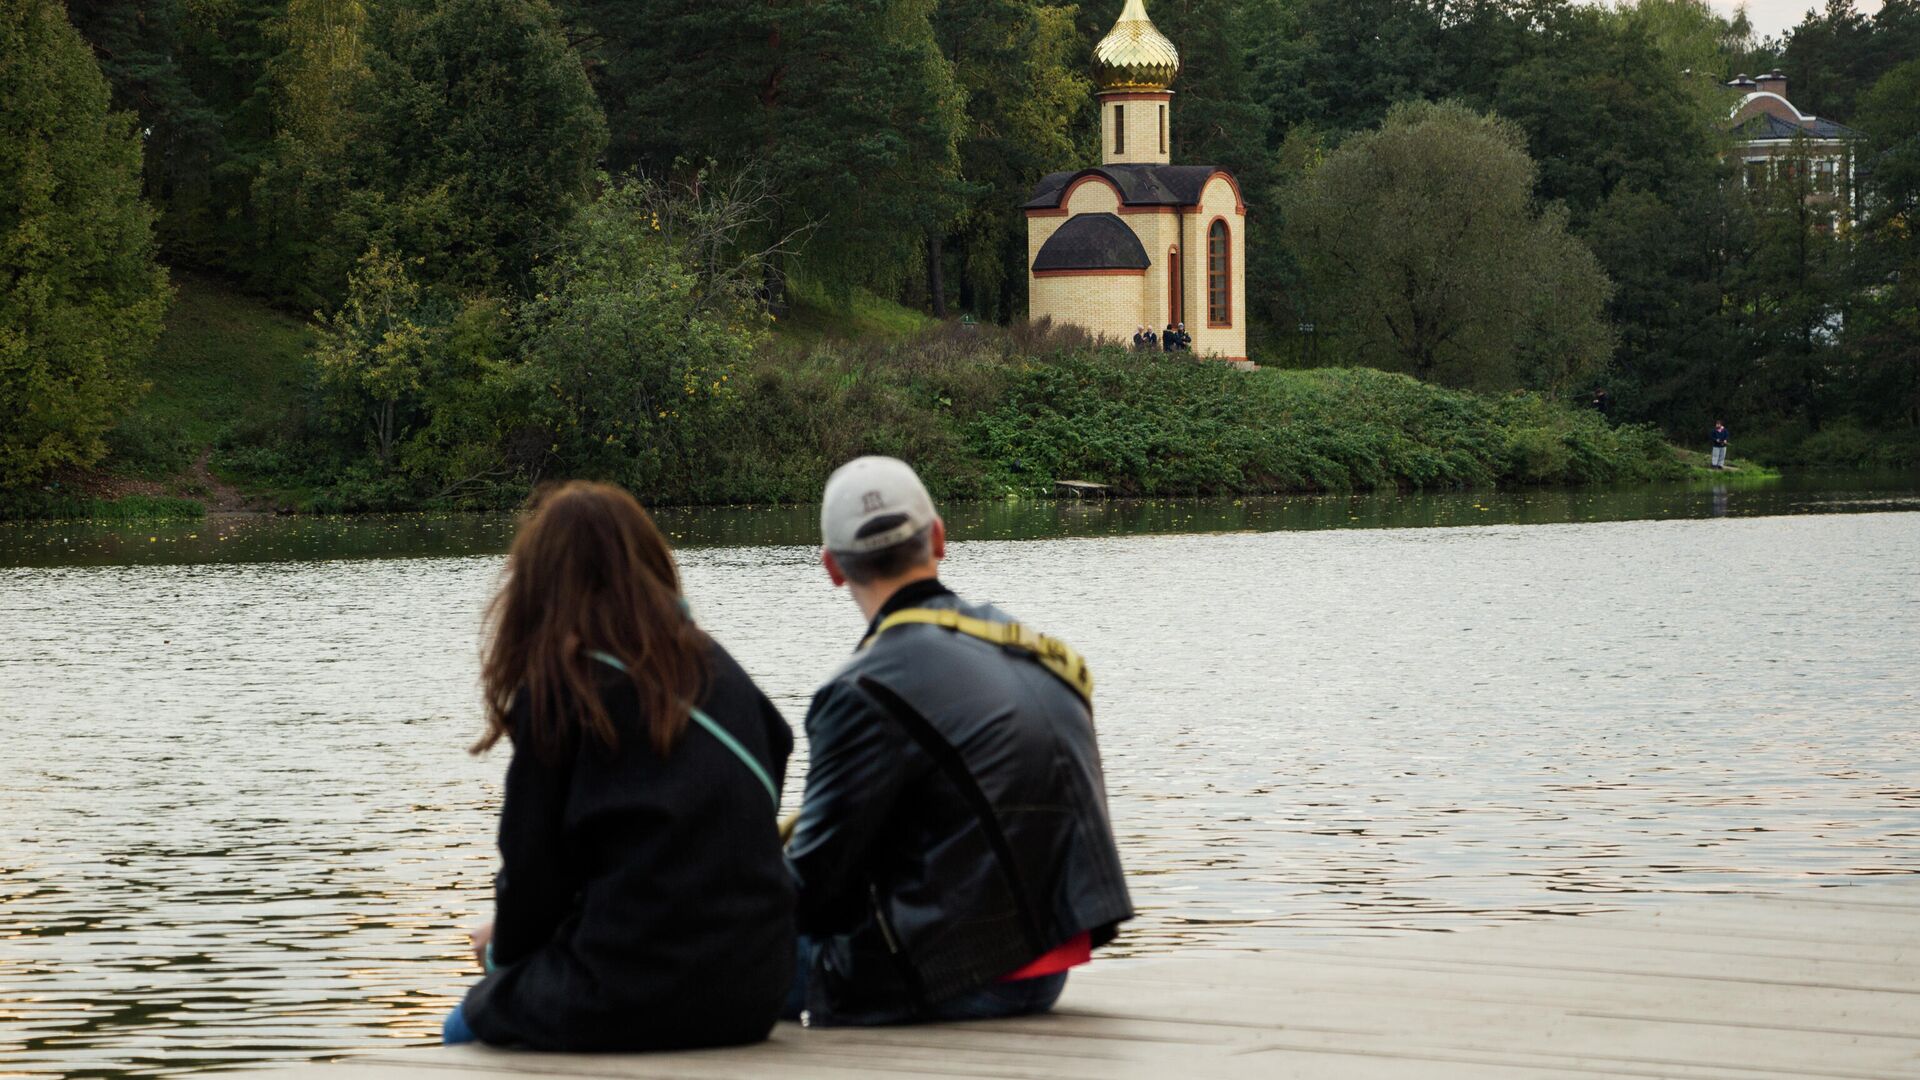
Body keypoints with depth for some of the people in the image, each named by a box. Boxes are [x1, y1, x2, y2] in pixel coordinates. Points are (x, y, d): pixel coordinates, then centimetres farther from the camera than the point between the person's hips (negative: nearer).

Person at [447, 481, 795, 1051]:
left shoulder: (556, 685, -6)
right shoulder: (718, 667, 11)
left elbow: (534, 865, -5)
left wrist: (502, 946, 18)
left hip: (629, 999, -6)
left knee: (470, 1024, 21)